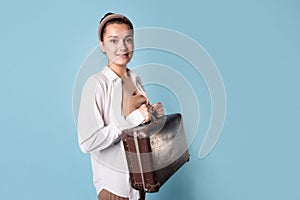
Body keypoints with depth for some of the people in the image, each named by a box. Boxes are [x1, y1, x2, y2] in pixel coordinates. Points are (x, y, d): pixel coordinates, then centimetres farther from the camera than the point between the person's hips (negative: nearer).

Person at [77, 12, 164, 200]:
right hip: (114, 180, -7)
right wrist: (133, 119, -26)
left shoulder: (135, 79, 3)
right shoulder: (96, 84, -19)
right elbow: (88, 142, -26)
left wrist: (154, 112, -5)